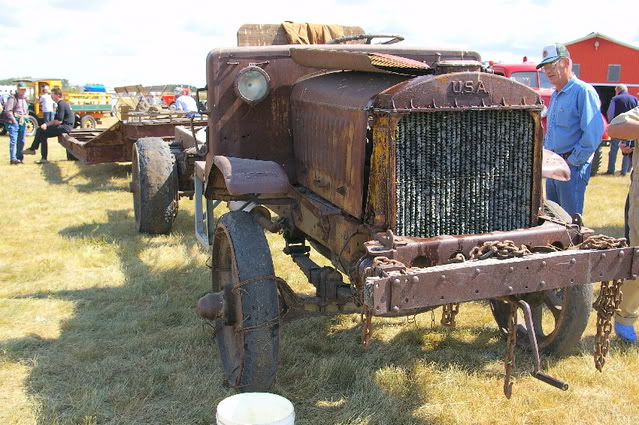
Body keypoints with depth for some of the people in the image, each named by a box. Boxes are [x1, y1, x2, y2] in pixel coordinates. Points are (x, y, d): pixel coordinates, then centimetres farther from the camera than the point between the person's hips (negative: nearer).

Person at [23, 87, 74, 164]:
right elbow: (56, 120, 19)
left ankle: (32, 149, 5)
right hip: (64, 127, 10)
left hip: (65, 127, -10)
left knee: (40, 130, -11)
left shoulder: (61, 104, -14)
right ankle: (44, 158, 4)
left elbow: (59, 121, -21)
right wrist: (47, 124, 4)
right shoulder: (61, 103, 19)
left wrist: (47, 124, -4)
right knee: (43, 134, 5)